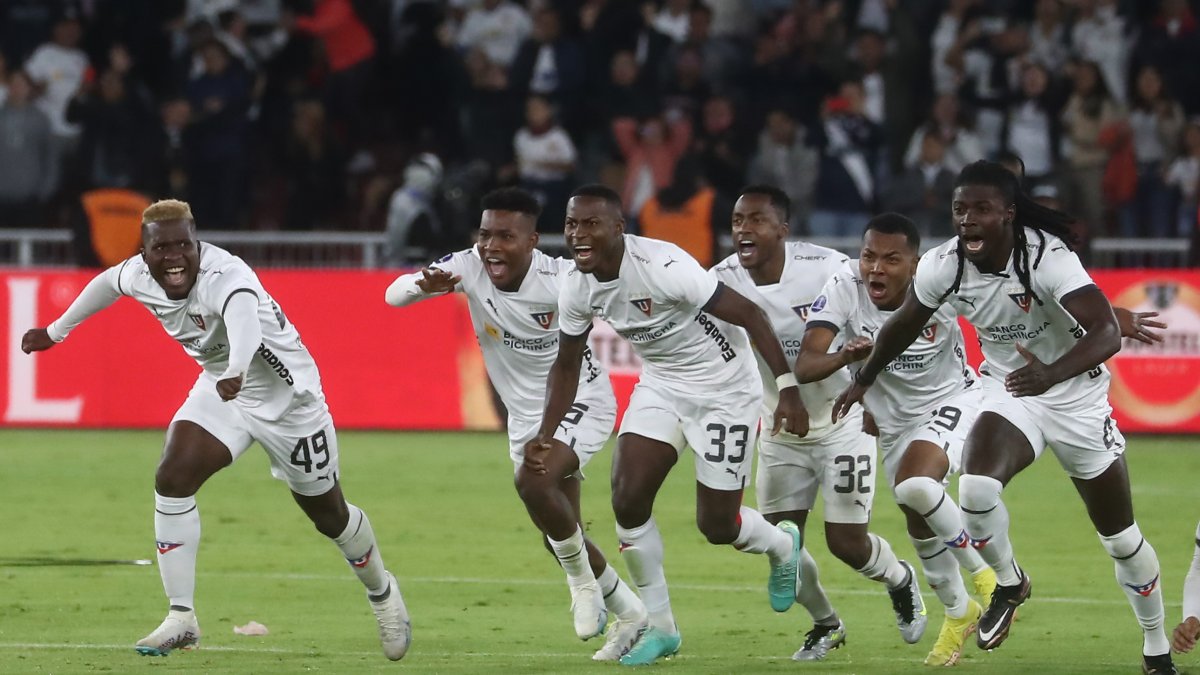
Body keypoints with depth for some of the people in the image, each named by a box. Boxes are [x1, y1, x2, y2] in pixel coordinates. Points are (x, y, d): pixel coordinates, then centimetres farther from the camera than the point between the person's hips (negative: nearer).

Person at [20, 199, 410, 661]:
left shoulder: (225, 277, -37)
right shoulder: (140, 275, -15)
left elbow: (244, 317, -60)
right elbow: (107, 284, 10)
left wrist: (235, 372, -81)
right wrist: (57, 331, 24)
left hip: (284, 394, -6)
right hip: (221, 388, 6)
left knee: (328, 513, 9)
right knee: (172, 480, -15)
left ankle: (381, 592, 38)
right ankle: (181, 618, -7)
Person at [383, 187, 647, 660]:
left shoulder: (561, 279, -26)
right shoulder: (469, 267, -16)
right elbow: (394, 294, -20)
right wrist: (427, 285, -42)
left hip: (580, 402, -6)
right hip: (525, 415, 6)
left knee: (533, 481, -31)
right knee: (558, 536, 12)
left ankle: (582, 580, -6)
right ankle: (629, 613, 33)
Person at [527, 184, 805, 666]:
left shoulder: (662, 267, -31)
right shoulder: (577, 290, -10)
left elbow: (748, 314, -24)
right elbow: (567, 365, 7)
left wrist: (789, 389, -25)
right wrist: (545, 436, -2)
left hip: (723, 390, -6)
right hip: (661, 386, 6)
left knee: (716, 526, 0)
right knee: (627, 500, -10)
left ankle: (783, 547, 37)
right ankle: (659, 626, 7)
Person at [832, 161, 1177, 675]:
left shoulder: (1046, 257, -30)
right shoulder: (944, 265, -15)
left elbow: (1107, 334, -42)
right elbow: (905, 324, 7)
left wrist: (1052, 374, -59)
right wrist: (863, 379, 19)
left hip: (1077, 397, -3)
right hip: (1008, 393, 3)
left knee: (1121, 539, 6)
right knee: (976, 487, -27)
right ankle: (1008, 585, 3)